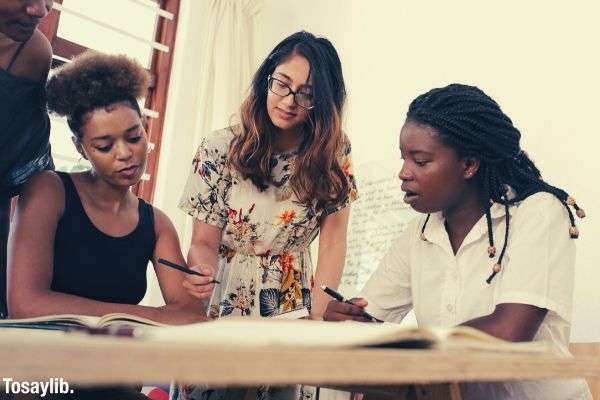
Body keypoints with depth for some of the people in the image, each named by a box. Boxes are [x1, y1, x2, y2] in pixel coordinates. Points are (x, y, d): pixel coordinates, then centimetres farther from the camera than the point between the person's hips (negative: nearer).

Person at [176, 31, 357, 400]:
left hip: (293, 301, 1)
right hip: (223, 300, 0)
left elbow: (333, 243, -9)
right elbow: (204, 243, -9)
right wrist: (202, 273, -31)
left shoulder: (334, 152, -8)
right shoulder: (221, 149, -11)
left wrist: (318, 320, -17)